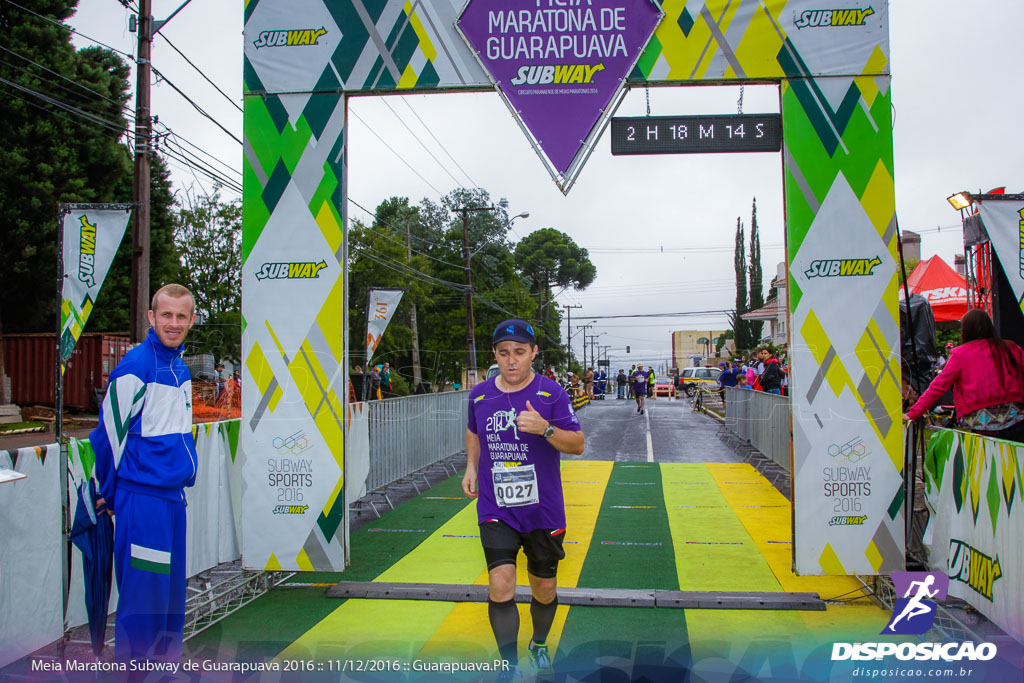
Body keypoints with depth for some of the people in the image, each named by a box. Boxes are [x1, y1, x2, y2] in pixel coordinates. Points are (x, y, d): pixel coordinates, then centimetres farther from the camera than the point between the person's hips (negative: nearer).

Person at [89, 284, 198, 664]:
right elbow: (111, 431, -10)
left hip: (174, 495, 8)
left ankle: (166, 660, 27)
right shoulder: (135, 366, -13)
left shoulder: (180, 367, 12)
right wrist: (110, 492, -4)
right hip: (142, 498, -8)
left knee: (172, 593, 15)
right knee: (143, 594, -3)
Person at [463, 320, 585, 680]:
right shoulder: (479, 395, 0)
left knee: (545, 588, 13)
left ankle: (539, 644, 43)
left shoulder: (551, 392, -8)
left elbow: (578, 444, -9)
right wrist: (471, 468, 9)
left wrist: (545, 428, -25)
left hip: (543, 511, 0)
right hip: (495, 511, 1)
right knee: (500, 585, -14)